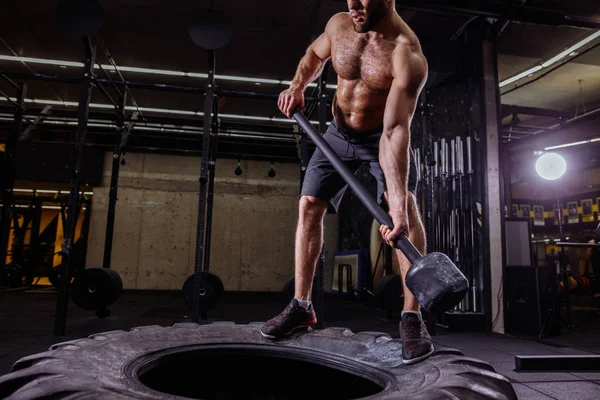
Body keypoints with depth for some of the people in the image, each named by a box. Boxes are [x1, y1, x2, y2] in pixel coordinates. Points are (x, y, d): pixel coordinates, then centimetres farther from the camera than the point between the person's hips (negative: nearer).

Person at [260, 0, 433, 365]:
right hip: (339, 133, 5)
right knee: (309, 205, -1)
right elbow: (314, 54, 12)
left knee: (406, 205, -27)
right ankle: (301, 305, 12)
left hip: (383, 136, -4)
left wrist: (397, 204, -48)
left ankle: (412, 317, -19)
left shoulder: (407, 55, -29)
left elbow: (395, 130, -39)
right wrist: (298, 85, -8)